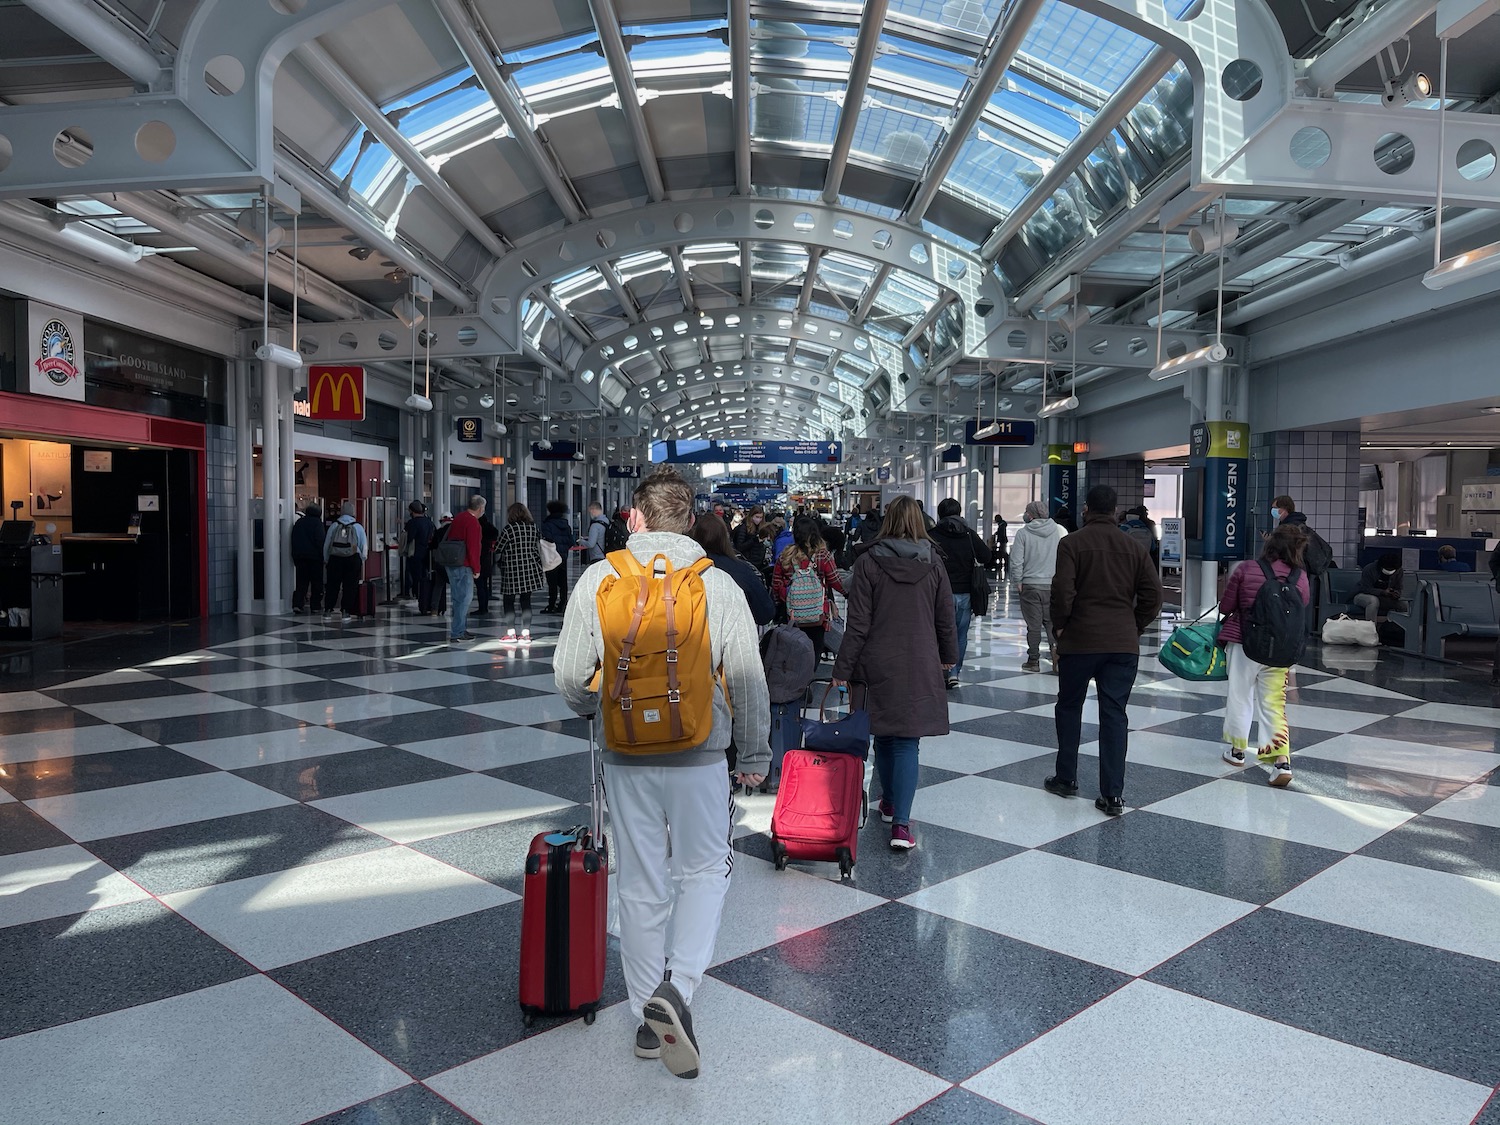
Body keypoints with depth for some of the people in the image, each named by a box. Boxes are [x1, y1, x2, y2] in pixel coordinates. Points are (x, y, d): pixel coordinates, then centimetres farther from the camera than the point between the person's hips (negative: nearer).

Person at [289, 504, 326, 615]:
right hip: (314, 556, -5)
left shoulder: (298, 522, 12)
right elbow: (320, 540, -14)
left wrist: (295, 555, 16)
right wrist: (322, 556, -10)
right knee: (317, 582, 4)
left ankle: (297, 604, -7)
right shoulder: (317, 523, -6)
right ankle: (315, 606, 5)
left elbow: (293, 540, 14)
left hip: (299, 556, 5)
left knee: (301, 582, 6)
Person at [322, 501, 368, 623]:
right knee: (350, 586, 3)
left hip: (335, 559, 1)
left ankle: (327, 611, 8)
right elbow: (364, 546, 2)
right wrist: (362, 559, 15)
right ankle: (346, 612, 2)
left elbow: (326, 544, 6)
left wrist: (326, 560, 16)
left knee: (332, 585, 8)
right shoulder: (358, 527, 0)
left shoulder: (334, 526, 2)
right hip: (353, 559, -1)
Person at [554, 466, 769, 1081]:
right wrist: (755, 755, 10)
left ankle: (648, 1021, 27)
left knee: (641, 884, 15)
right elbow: (749, 683, -4)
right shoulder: (720, 585, -8)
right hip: (700, 757, -1)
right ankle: (677, 988, 0)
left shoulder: (598, 578, -5)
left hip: (626, 757, 2)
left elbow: (571, 674, -1)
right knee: (705, 868, 18)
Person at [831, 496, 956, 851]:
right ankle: (900, 823, -7)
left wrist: (842, 668, -3)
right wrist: (948, 656, 23)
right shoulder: (933, 562, 0)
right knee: (908, 742, 2)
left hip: (879, 665, -1)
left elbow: (858, 624, -9)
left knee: (884, 735, 17)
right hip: (921, 665, 1)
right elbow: (945, 618, 8)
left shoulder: (868, 562, -7)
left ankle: (890, 802, 34)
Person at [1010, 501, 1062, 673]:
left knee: (1033, 624, 3)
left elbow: (1016, 561, -9)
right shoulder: (1058, 530, 2)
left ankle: (1033, 660, 10)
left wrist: (1017, 582, 1)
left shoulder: (1023, 533, -8)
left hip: (1030, 584, -2)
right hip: (1053, 584, 3)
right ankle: (1055, 646, -13)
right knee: (1051, 620, 12)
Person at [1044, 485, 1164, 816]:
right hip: (1124, 645, 3)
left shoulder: (1072, 543, -6)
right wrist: (1134, 628, 13)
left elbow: (1062, 590, -15)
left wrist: (1059, 627, -1)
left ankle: (1066, 779, 24)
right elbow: (1153, 595, 3)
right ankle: (1113, 795, 3)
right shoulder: (1134, 548, 6)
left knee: (1069, 707, 15)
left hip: (1079, 641, -3)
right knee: (1114, 715, 5)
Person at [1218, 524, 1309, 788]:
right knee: (1274, 703, 8)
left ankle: (1237, 749, 27)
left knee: (1240, 696, 14)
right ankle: (1282, 760, -1)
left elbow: (1225, 606, -3)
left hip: (1243, 642, -2)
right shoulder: (1300, 577, -5)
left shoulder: (1246, 569, -10)